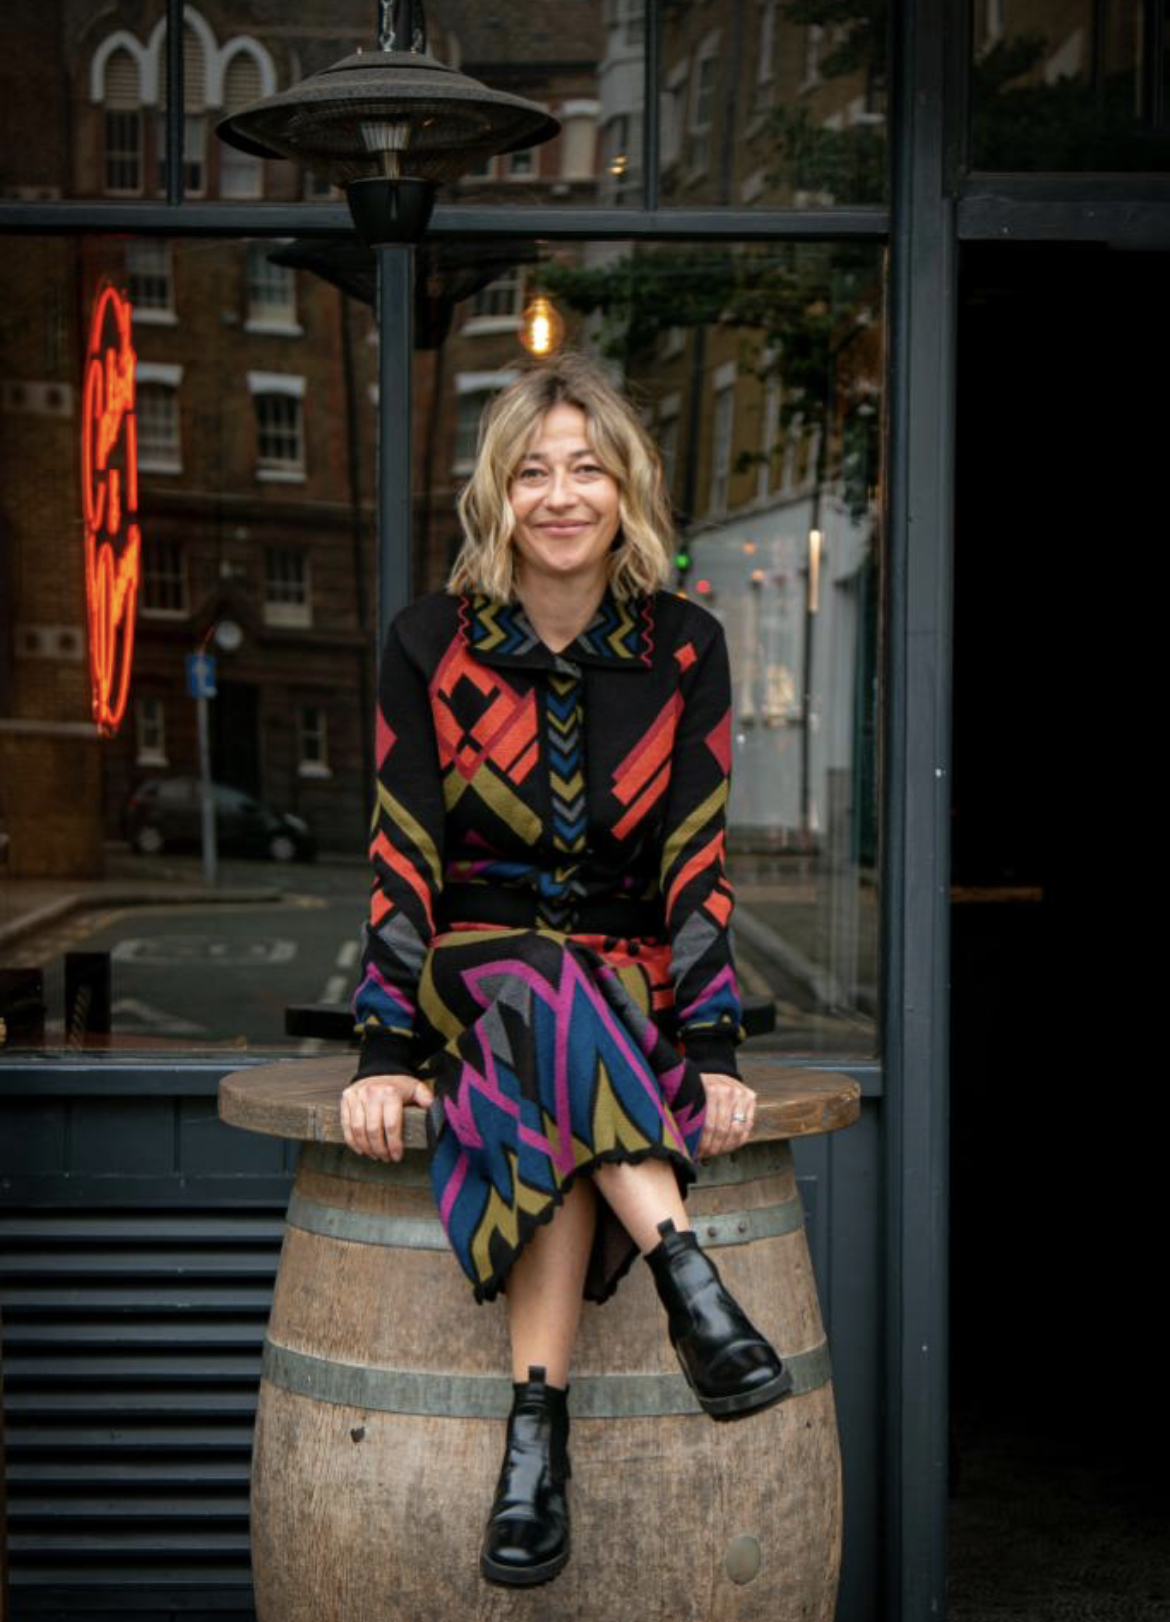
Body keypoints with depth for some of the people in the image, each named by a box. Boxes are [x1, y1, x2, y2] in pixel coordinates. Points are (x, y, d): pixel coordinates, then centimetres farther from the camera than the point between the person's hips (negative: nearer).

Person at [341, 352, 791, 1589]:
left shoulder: (685, 650, 0)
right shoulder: (430, 644, -2)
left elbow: (696, 863, -3)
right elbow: (403, 860, -5)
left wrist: (710, 1048, -15)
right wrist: (387, 1052, -15)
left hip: (632, 973, 1)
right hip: (474, 965, 0)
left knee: (552, 1097, -34)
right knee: (543, 998, -36)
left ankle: (537, 1420, -42)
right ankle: (686, 1276, -48)